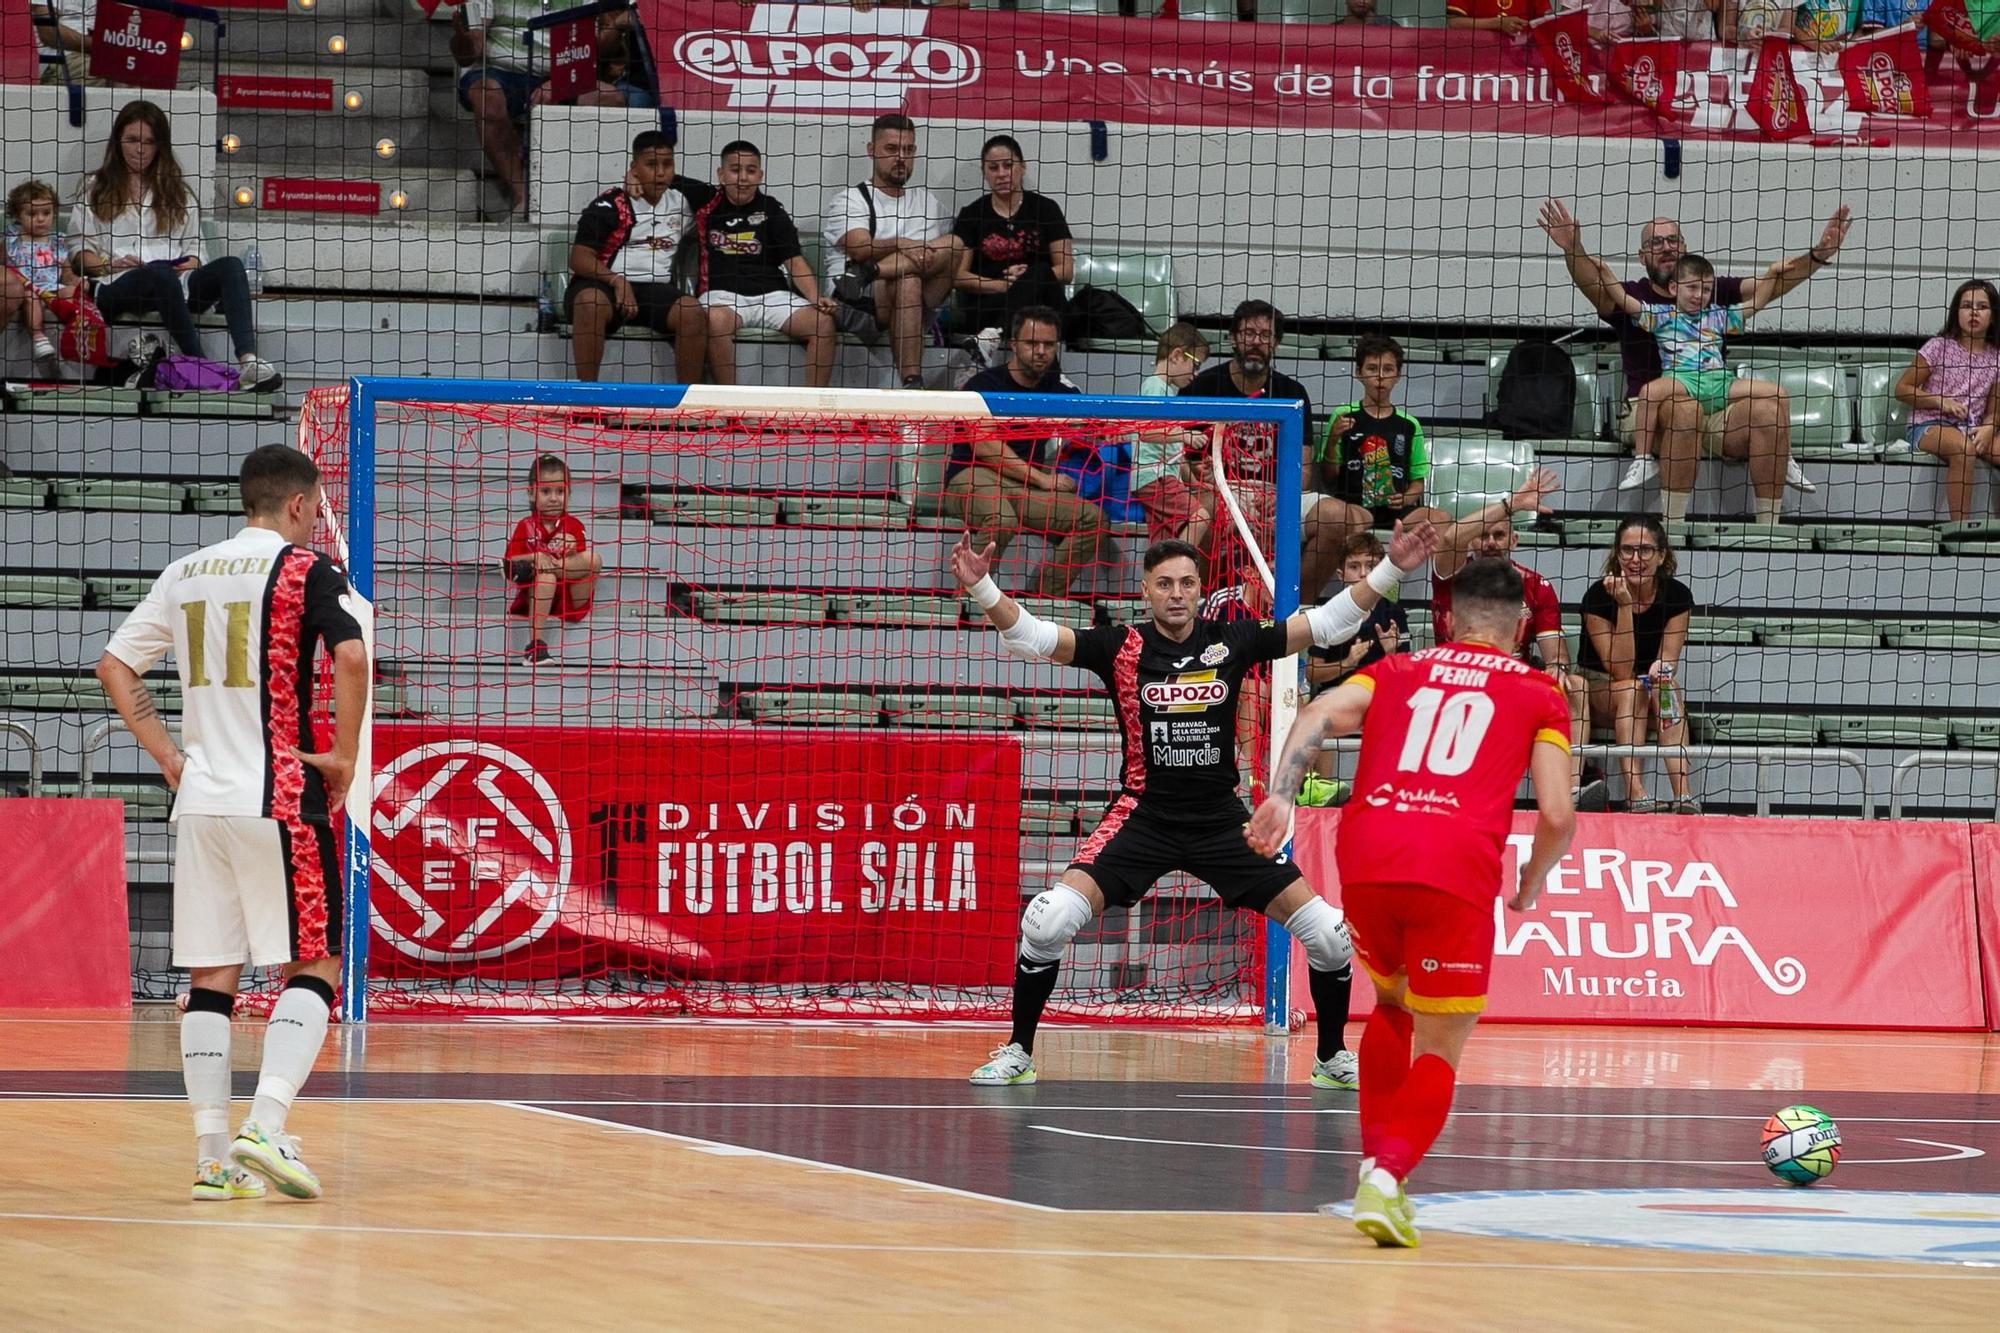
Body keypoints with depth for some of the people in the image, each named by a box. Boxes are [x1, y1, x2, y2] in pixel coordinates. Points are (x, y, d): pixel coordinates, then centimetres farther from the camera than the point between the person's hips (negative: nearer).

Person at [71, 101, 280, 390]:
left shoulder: (176, 190, 28)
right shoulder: (96, 189, 21)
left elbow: (193, 246, 24)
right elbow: (81, 251, 12)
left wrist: (191, 263, 0)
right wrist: (110, 264, -7)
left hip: (175, 285, 3)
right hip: (118, 287, -3)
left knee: (230, 266, -28)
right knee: (161, 273, -39)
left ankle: (248, 361, -51)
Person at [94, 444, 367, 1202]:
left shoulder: (185, 575, 12)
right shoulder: (304, 570, -5)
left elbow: (113, 667, 14)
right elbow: (351, 657, -21)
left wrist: (168, 756, 12)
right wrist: (343, 757, -10)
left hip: (200, 799, 5)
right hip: (282, 798, -5)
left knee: (211, 977, 8)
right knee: (313, 965, 2)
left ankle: (213, 1156, 4)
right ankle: (265, 1128, -14)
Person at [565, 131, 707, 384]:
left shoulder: (681, 202, 15)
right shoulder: (609, 204, -2)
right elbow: (580, 258, -9)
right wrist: (617, 281, -25)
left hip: (656, 290, 4)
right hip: (605, 285, -4)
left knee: (693, 313, -25)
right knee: (590, 302, -39)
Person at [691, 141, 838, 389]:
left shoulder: (772, 211, 12)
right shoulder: (707, 208, 12)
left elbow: (794, 261, 7)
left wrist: (816, 299, -8)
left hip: (771, 293, 2)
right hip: (723, 293, -2)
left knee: (823, 322, -23)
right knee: (716, 320, -38)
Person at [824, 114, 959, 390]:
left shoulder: (927, 202, 26)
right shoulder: (851, 200, 9)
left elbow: (952, 254, 19)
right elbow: (861, 249, -11)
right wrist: (902, 244, -28)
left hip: (919, 309, 4)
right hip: (857, 305, -4)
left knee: (955, 244, -19)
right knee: (908, 282, -38)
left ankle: (871, 273, -33)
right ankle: (912, 384, -44)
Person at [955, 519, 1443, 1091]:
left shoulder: (1232, 642, -1)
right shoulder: (1122, 647, -5)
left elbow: (1329, 622, 2)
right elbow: (1030, 635, -12)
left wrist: (1390, 570, -7)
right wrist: (982, 589, -29)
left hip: (1222, 820, 2)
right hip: (1144, 815, -2)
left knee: (1326, 932, -5)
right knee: (1049, 920, -21)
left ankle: (1333, 1059, 18)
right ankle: (1018, 1054, -3)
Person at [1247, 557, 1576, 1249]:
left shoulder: (1397, 671, 25)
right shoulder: (1538, 693, 19)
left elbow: (1320, 713, 5)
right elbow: (1556, 815, 8)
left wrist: (1280, 796, -4)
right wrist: (1531, 883, 26)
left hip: (1364, 857, 3)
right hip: (1457, 868, -3)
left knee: (1392, 1003, 30)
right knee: (1440, 1048, 6)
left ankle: (1376, 1161, 23)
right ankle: (1387, 1176, -18)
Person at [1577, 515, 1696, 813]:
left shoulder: (1677, 596, -10)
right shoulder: (1598, 597, -18)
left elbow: (1669, 660, -11)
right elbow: (1621, 671, -23)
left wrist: (1662, 668, -37)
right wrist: (1624, 605, -31)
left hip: (1656, 699, 2)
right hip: (1599, 690, -2)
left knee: (1666, 685, -32)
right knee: (1631, 690, -34)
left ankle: (1683, 797, -46)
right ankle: (1636, 797, -49)